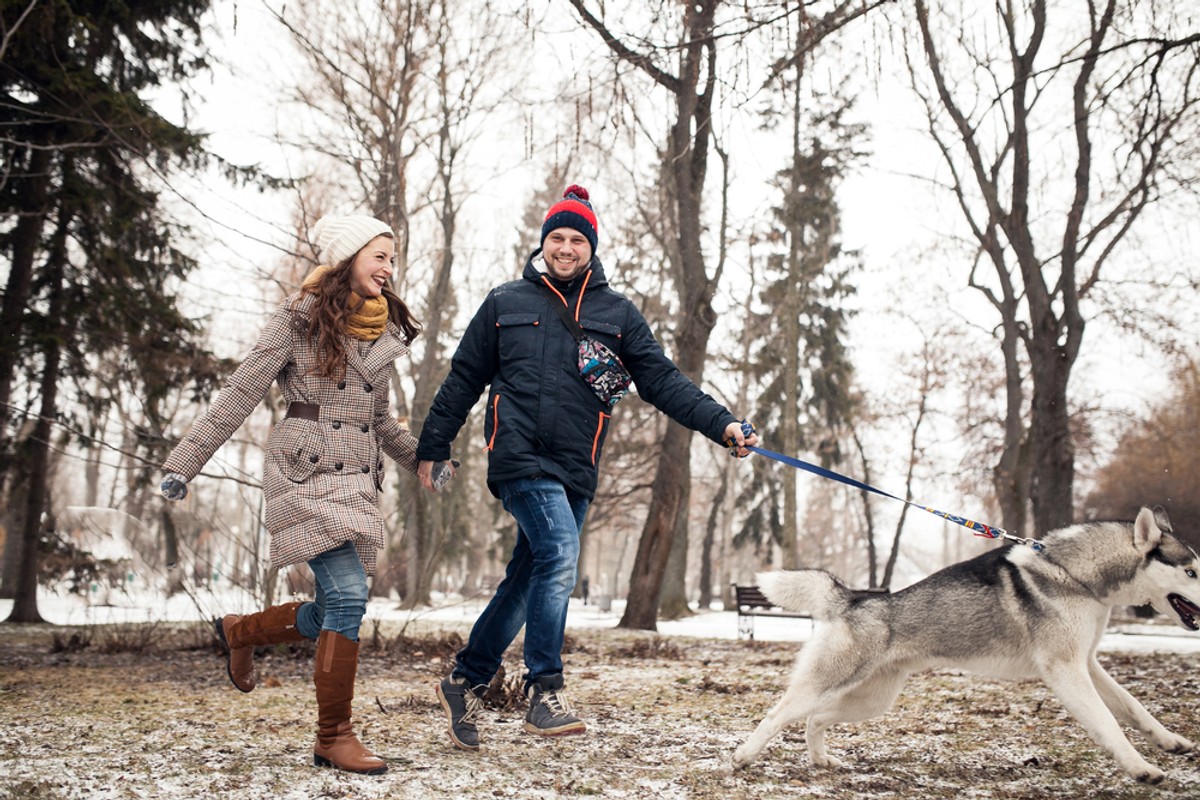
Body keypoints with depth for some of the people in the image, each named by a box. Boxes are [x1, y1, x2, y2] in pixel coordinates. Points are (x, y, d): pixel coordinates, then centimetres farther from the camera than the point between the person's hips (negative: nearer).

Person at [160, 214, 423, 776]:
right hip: (307, 470, -7)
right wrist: (185, 461, -4)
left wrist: (419, 455, 9)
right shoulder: (300, 318, -2)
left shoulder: (383, 332, 16)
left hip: (357, 477, 7)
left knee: (335, 611, 7)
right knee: (348, 594, -18)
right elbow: (241, 393, -3)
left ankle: (240, 631, 36)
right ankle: (333, 738, -6)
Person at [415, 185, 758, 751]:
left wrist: (721, 424, -6)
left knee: (527, 581, 8)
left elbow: (662, 381, 6)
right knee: (560, 555, -23)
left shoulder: (617, 313, 13)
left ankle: (466, 681, 24)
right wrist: (433, 446, 14)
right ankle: (544, 692, -17)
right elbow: (463, 380, 15)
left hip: (575, 470, 3)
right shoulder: (505, 303, 10)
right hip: (520, 456, -3)